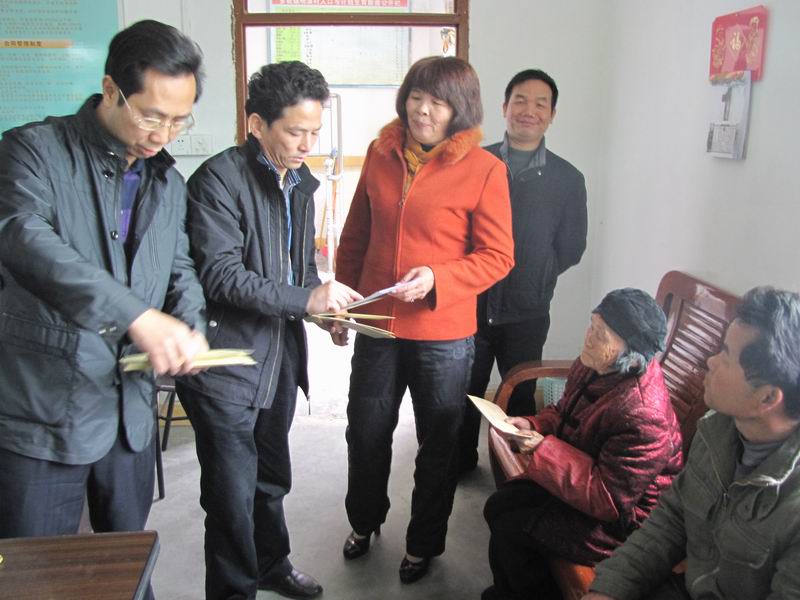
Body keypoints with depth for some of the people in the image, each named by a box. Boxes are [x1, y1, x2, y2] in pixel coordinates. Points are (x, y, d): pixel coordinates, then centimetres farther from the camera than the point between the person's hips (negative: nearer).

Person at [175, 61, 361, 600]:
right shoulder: (219, 179, -14)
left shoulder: (299, 181, 11)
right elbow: (219, 274, -22)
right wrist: (305, 299, -25)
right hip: (227, 362, -7)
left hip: (279, 354, 8)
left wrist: (326, 304, 2)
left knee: (272, 477, 22)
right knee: (233, 491, 2)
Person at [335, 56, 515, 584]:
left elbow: (497, 256, -10)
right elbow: (357, 234, 11)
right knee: (366, 432, 19)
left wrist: (437, 280, -23)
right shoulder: (382, 153, 2)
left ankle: (424, 543, 37)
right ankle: (364, 521, 46)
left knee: (438, 445, 14)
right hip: (377, 326, 4)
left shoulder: (484, 169, -11)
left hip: (444, 333, -4)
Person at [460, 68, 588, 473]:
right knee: (463, 395, 17)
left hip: (526, 314, -1)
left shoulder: (568, 179, -3)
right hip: (470, 305, 1)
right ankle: (461, 462, 39)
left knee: (520, 399, 16)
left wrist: (530, 277, 2)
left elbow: (571, 248, 3)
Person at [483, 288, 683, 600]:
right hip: (586, 476, 8)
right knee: (497, 506, 4)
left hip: (619, 519, -8)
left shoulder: (643, 417, -35)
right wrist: (533, 425, -10)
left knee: (511, 530, -10)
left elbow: (608, 500, -29)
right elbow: (564, 412, 11)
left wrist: (543, 449, -29)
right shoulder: (593, 365, -9)